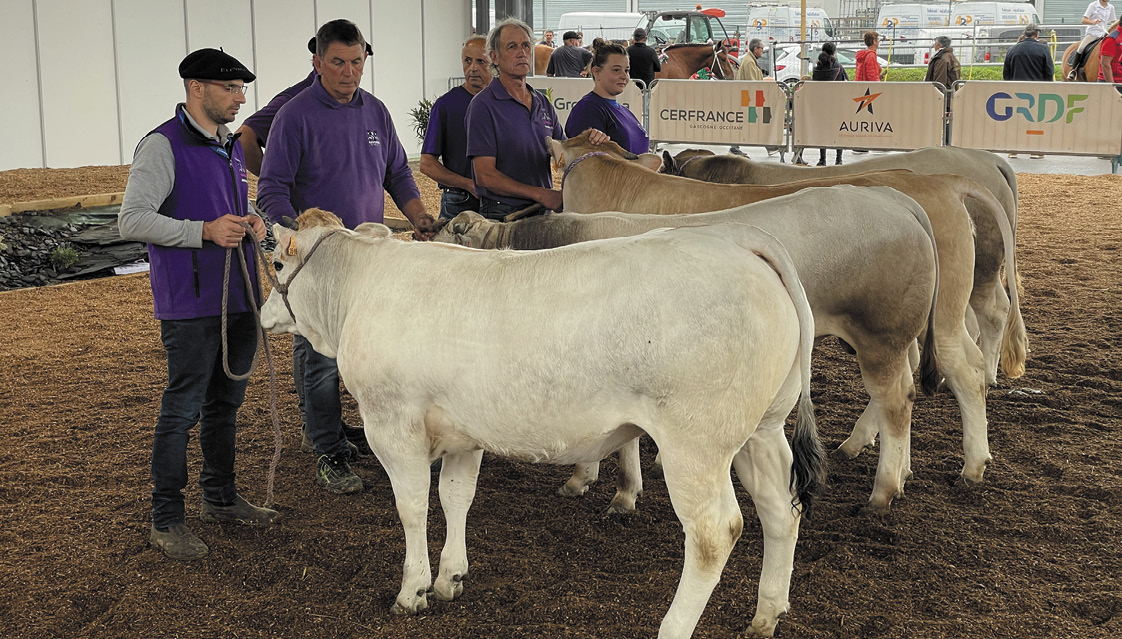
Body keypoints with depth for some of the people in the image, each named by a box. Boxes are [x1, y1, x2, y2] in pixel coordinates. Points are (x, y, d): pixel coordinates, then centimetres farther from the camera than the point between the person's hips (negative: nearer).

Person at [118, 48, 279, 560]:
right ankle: (166, 520, 6)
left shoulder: (231, 145, 17)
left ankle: (220, 498, 29)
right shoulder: (163, 145, -9)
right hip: (191, 305, -8)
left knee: (225, 403, 16)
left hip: (238, 300, 8)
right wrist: (205, 231, -23)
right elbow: (132, 219, -16)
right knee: (182, 410, -3)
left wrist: (252, 224, 4)